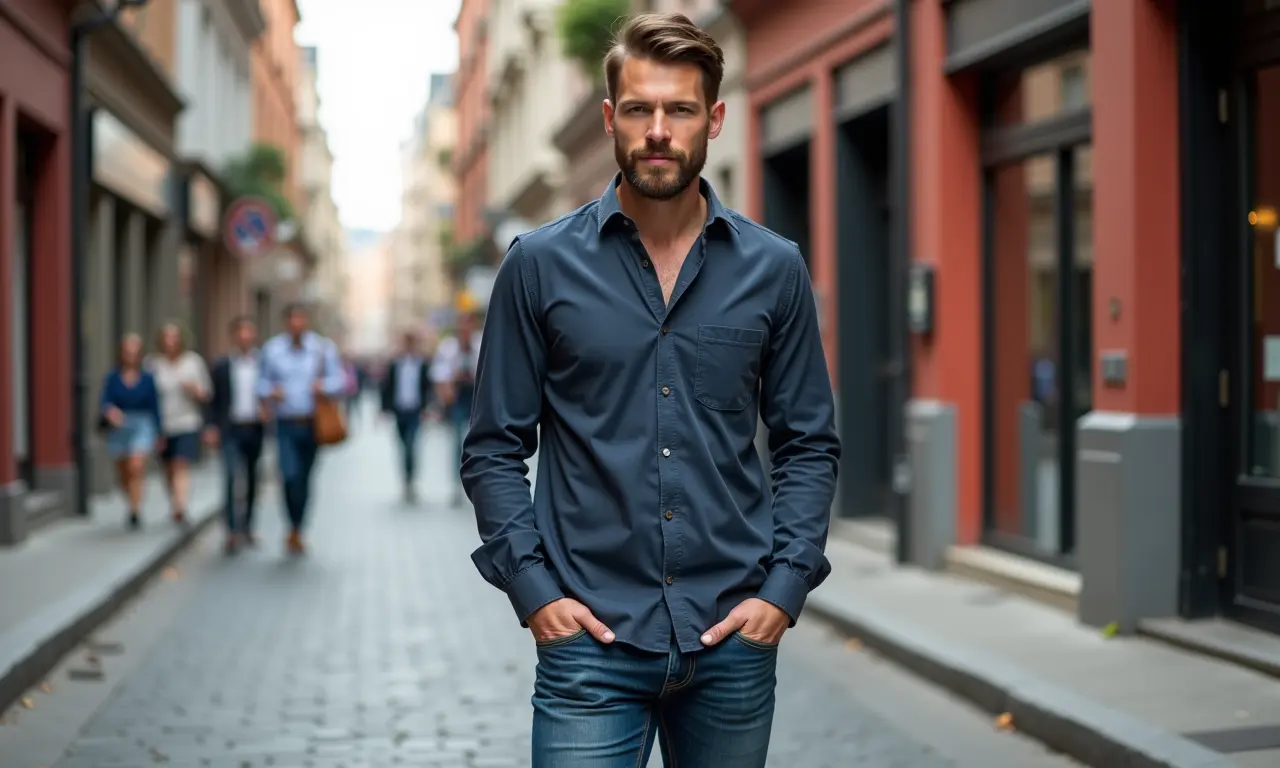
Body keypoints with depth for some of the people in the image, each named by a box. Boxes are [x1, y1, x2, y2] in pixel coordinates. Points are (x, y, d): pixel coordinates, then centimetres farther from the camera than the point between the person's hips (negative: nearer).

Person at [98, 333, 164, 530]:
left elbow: (155, 407, 5)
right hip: (118, 427, 2)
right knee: (123, 475, 12)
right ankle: (134, 503, 40)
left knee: (137, 466, -23)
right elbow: (104, 401, -10)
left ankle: (135, 512, -19)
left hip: (142, 426, -2)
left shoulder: (147, 379, 1)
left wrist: (160, 434, 7)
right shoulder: (112, 378, 1)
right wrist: (109, 411, -33)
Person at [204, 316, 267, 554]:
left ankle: (246, 528, 23)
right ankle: (232, 531, -17)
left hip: (255, 429, 2)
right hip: (231, 429, -2)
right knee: (231, 476, -14)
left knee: (252, 480, 10)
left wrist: (267, 410, -12)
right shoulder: (222, 365, 3)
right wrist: (210, 426, -4)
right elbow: (214, 399, 4)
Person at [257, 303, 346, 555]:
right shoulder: (272, 349, -1)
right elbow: (262, 380, 10)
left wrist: (325, 386, -18)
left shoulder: (323, 348, -2)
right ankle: (294, 530, 1)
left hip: (313, 423, 1)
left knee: (304, 479, 9)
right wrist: (270, 391, -11)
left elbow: (340, 380, 2)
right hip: (286, 424, -1)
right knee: (290, 475, -17)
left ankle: (296, 533, 26)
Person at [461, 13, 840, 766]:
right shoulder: (541, 265, 0)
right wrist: (531, 587, -7)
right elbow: (495, 449, 2)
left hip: (733, 640, 2)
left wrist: (784, 587, -3)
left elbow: (810, 444, 7)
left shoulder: (773, 268, 3)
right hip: (591, 636, -2)